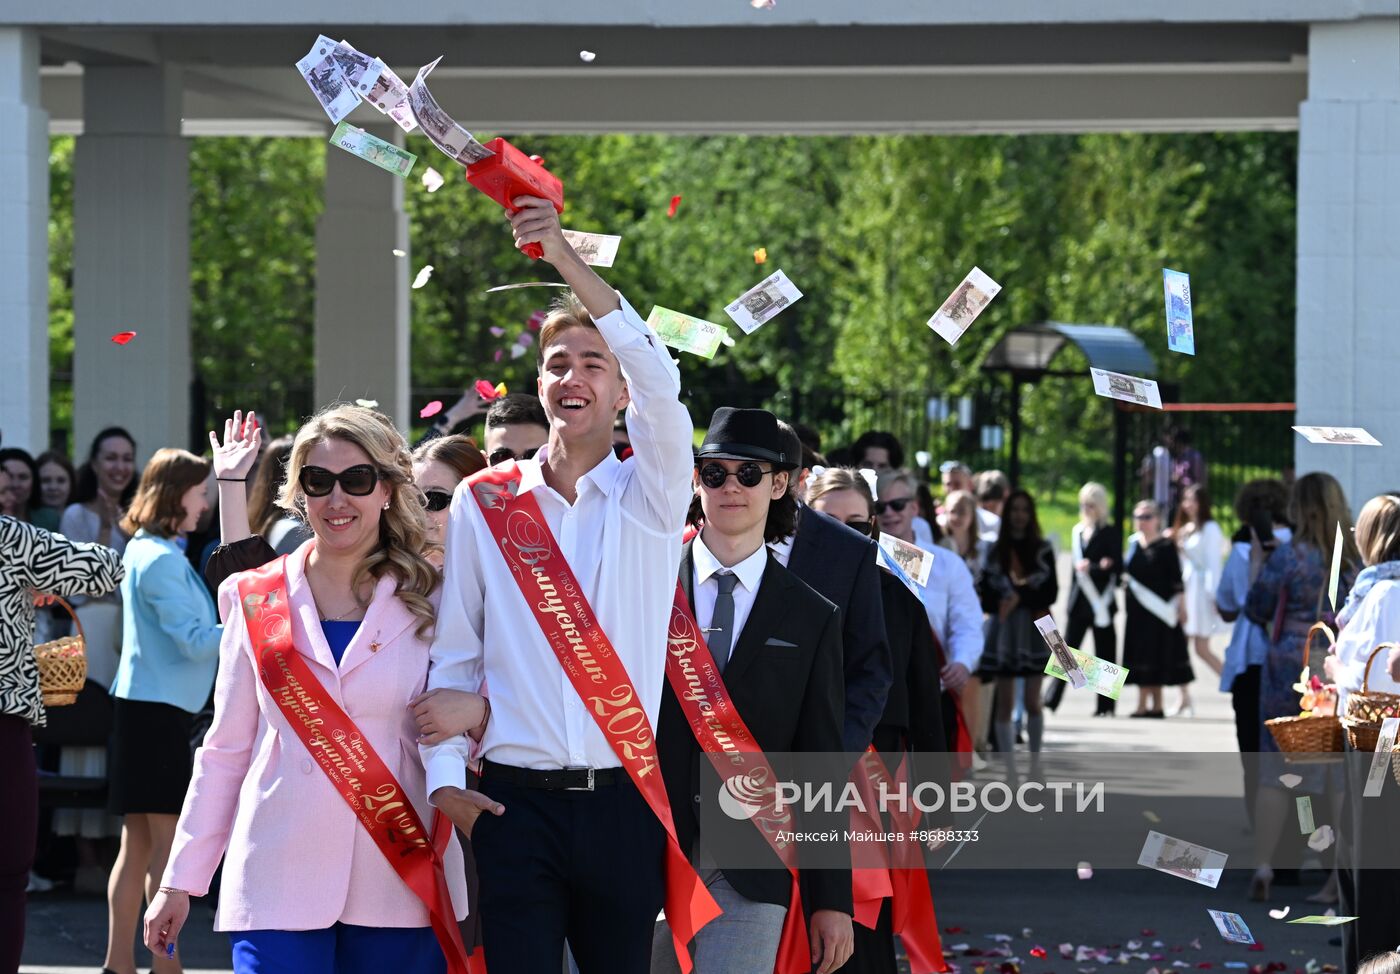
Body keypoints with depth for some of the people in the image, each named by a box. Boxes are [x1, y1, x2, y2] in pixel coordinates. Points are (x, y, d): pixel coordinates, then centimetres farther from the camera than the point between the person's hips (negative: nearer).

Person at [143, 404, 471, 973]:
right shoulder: (256, 600, 9)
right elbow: (225, 749, 12)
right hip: (279, 879, 0)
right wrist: (181, 880, 10)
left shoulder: (429, 600, 6)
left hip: (400, 881, 0)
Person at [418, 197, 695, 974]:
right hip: (516, 799, 0)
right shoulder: (483, 503, 8)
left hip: (624, 800, 0)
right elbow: (453, 651, 10)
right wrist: (444, 772, -2)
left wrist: (567, 259, -24)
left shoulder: (650, 493, 3)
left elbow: (656, 377, -15)